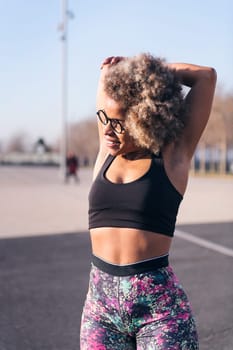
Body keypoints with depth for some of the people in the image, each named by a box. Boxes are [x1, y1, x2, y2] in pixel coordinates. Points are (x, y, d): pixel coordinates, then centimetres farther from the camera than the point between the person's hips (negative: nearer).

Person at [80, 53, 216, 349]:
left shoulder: (172, 157, -3)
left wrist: (143, 68, 6)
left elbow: (207, 76, -1)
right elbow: (109, 75, 17)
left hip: (159, 303, -3)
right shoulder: (106, 152, 8)